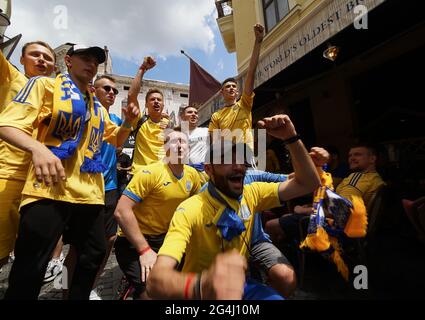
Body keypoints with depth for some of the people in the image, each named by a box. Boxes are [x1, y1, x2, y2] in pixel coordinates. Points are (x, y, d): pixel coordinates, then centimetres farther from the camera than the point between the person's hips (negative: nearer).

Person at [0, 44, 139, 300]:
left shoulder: (98, 107, 21)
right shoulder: (45, 85, 5)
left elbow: (117, 139, 27)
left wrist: (129, 122, 5)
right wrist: (37, 148, -28)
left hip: (90, 193, 6)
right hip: (50, 189, -6)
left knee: (94, 255, 15)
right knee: (30, 269, 1)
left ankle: (78, 297, 36)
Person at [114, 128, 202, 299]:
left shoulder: (192, 175, -3)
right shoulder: (150, 173, -20)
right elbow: (122, 211, -22)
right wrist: (145, 250, -23)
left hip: (165, 238, 6)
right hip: (134, 242, -6)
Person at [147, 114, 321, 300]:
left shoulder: (251, 194, -8)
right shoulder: (190, 210, -23)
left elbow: (308, 184, -7)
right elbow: (155, 280, -33)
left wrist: (291, 138, -19)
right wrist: (201, 285, -54)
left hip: (239, 284, 5)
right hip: (200, 292, -4)